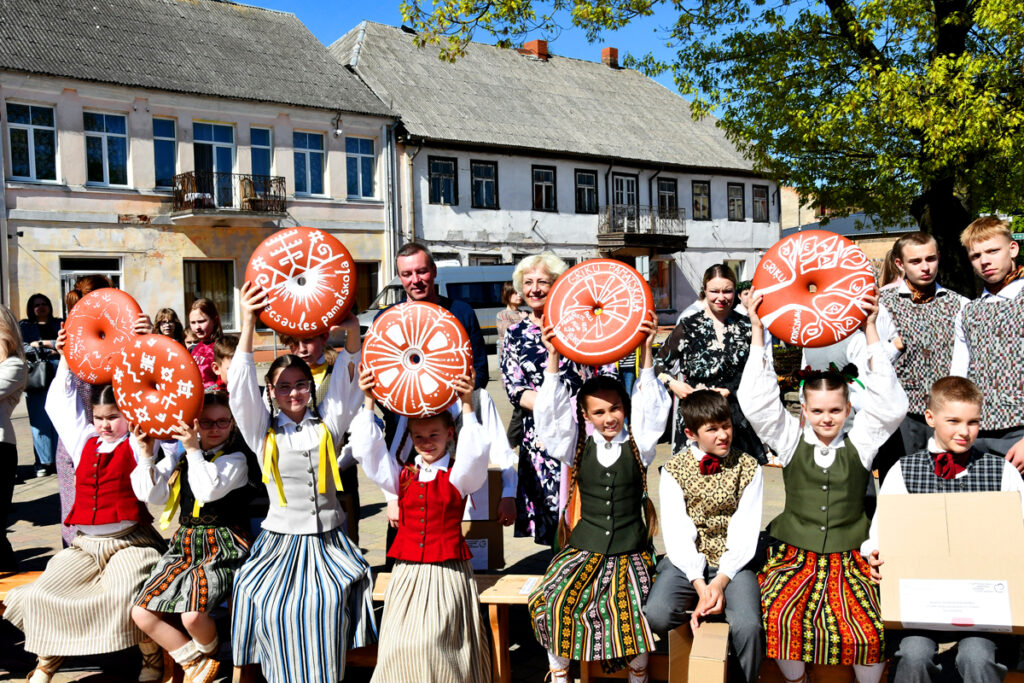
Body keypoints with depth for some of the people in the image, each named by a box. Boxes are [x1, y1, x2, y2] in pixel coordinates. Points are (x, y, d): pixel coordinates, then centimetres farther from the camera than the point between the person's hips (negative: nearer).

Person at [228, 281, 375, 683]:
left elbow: (346, 381, -7)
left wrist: (352, 331, -25)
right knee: (271, 604, -22)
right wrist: (248, 325, -21)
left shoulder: (327, 424, 6)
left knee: (327, 601, -22)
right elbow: (240, 388, -8)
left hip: (329, 541, 0)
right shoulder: (264, 431, 5)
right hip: (282, 540, 0)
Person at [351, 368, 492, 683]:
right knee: (401, 644, -2)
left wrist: (467, 406, -26)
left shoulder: (458, 475, 1)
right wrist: (368, 403, -7)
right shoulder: (402, 476, 8)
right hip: (407, 573, 3)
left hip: (447, 574, -3)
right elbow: (367, 451, 0)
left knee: (433, 641, -11)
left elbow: (474, 453, -20)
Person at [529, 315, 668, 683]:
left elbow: (651, 408, -9)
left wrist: (646, 352, -18)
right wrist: (553, 358, -15)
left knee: (633, 611, -24)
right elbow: (551, 413, -6)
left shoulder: (638, 444, 2)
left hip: (630, 551, -1)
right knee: (552, 602, -19)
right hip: (585, 547, 1)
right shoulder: (579, 448, 3)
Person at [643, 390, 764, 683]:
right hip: (686, 562, 0)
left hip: (733, 564, 0)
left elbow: (746, 531, -4)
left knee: (748, 626, -28)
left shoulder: (748, 468, 3)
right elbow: (677, 531, -6)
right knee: (656, 615, -26)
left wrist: (721, 581, -17)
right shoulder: (673, 469, 2)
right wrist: (700, 585, -18)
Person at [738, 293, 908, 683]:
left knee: (868, 630, -23)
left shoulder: (859, 440, 6)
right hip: (795, 552, 0)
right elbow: (757, 402, -6)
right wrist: (758, 332, -10)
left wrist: (870, 332, -10)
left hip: (849, 557, 1)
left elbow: (890, 405, -6)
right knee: (781, 617, -26)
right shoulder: (791, 440, 5)